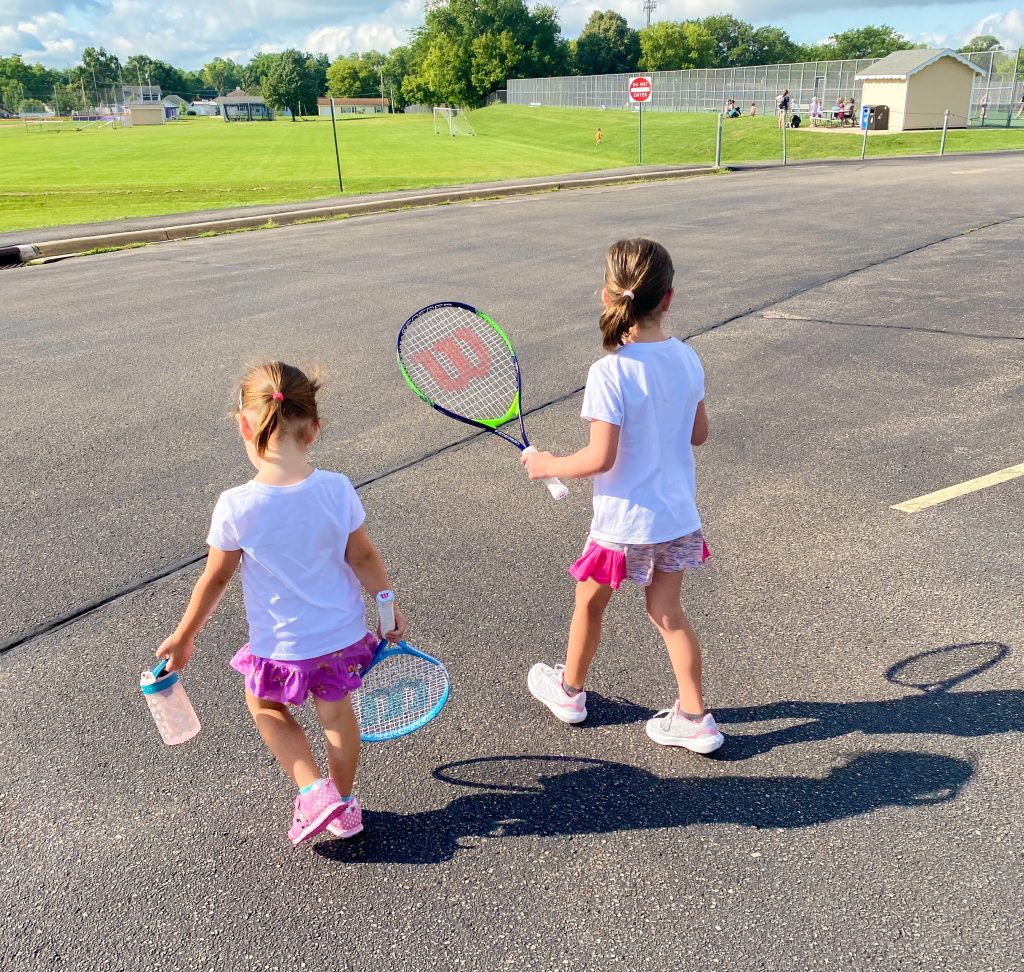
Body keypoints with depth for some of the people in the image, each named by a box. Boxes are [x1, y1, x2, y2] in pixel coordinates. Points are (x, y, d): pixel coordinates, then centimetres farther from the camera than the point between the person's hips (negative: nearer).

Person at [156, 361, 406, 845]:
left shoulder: (236, 506, -22)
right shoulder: (337, 489, -17)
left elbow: (215, 579, -10)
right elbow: (364, 558, -7)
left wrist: (183, 637, 6)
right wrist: (390, 607, 10)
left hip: (280, 647, -2)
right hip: (343, 636, 2)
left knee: (265, 703, 29)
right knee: (336, 712, 26)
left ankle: (315, 792, 18)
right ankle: (344, 805, 44)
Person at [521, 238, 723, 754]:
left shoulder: (610, 373, -23)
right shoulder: (687, 359, -4)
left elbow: (600, 457, -24)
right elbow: (698, 433, 7)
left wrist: (547, 465, -8)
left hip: (625, 521, -5)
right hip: (678, 515, 5)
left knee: (589, 602, 19)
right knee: (667, 610, 18)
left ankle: (568, 690, 42)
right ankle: (694, 719, 24)